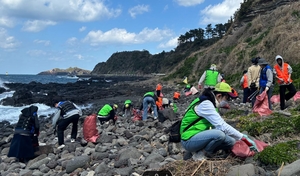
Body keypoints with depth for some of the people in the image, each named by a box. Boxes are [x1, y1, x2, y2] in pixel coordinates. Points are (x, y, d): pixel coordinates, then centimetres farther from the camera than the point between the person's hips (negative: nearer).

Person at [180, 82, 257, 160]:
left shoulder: (210, 103, 9)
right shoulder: (205, 104, -21)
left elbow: (219, 124, 8)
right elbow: (222, 126, -25)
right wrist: (243, 137, -18)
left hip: (200, 137, 9)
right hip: (189, 140, -9)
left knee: (231, 141, -1)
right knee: (219, 134, -31)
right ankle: (200, 154, -9)